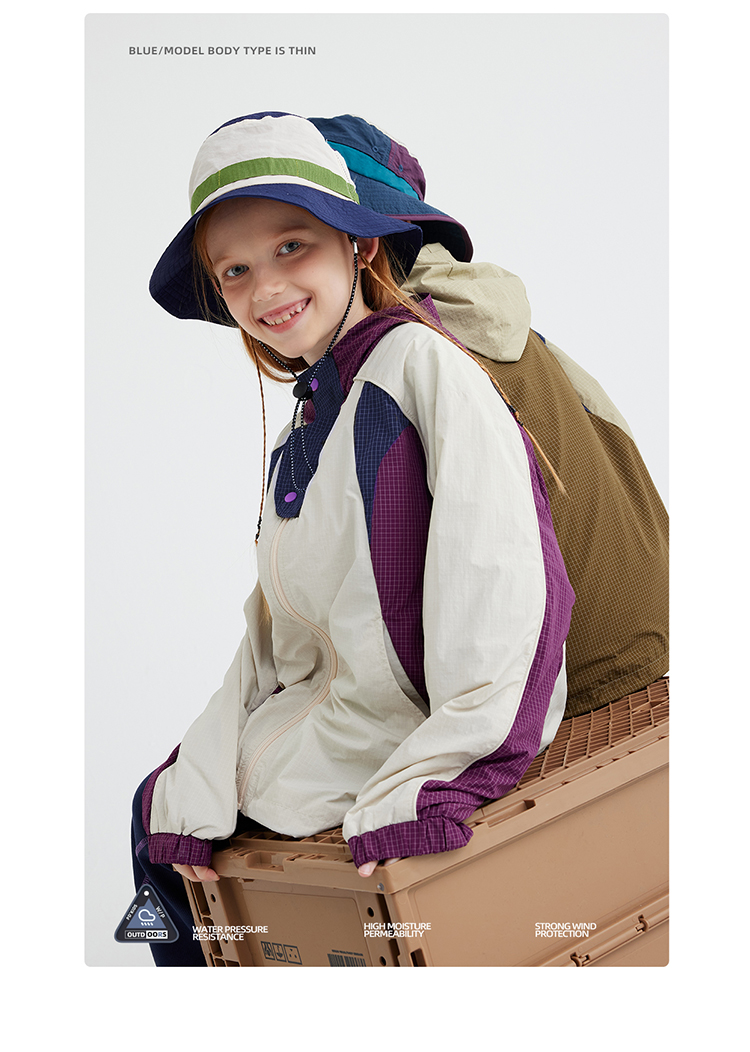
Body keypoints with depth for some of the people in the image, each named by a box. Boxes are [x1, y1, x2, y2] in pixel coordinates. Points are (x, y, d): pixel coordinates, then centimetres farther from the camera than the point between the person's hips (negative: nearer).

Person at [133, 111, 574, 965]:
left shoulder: (423, 360, -15)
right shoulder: (301, 429, 14)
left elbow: (498, 579, -24)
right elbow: (272, 628, 10)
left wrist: (429, 780, -27)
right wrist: (195, 790, -2)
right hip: (327, 717, 8)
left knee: (154, 814, 3)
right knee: (161, 811, 18)